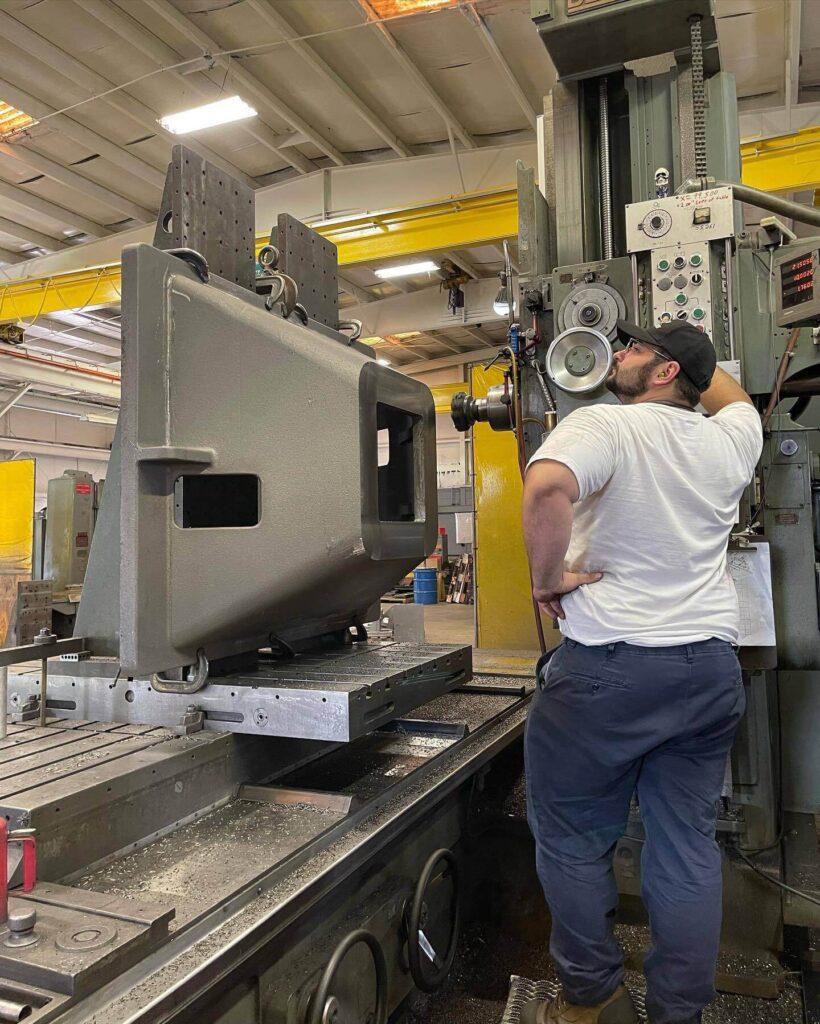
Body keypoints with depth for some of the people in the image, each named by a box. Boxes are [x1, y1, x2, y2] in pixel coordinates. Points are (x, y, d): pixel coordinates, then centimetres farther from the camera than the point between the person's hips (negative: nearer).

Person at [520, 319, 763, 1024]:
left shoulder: (604, 426, -12)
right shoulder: (728, 439, 7)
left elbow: (546, 487, -32)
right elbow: (732, 394, 31)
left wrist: (547, 577, -18)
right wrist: (694, 355, 37)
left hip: (608, 666, -6)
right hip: (711, 669, 7)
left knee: (573, 840, 12)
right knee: (688, 846, 15)